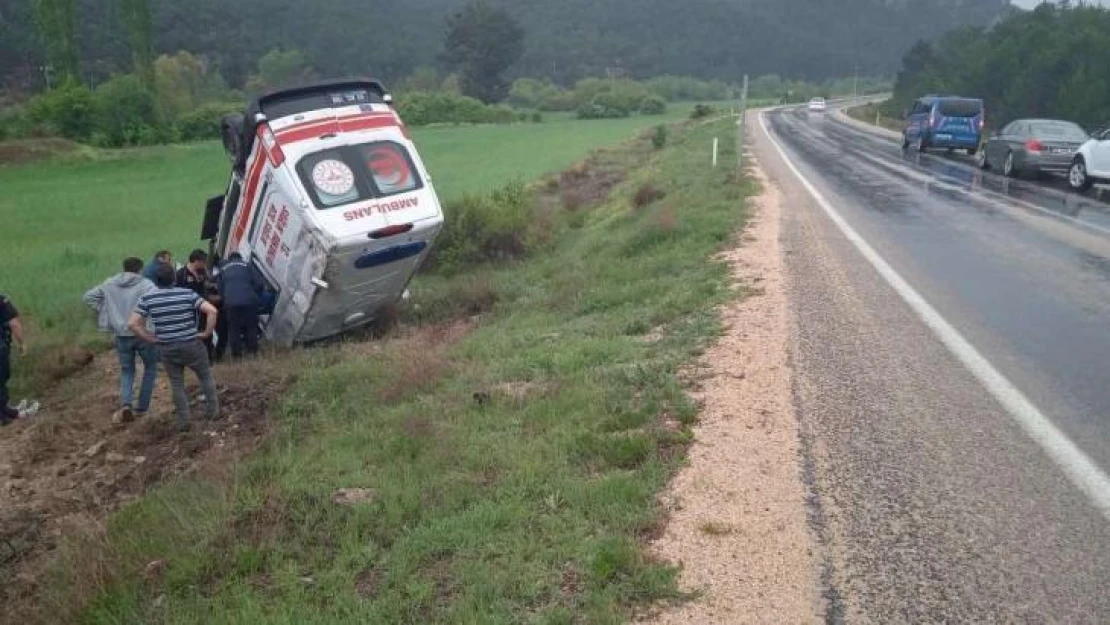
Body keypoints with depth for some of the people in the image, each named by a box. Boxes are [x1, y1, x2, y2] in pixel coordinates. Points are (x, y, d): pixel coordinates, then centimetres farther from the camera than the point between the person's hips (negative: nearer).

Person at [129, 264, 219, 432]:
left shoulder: (147, 299, -3)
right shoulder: (188, 294, -7)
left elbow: (133, 324, -6)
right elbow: (212, 311, -16)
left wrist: (150, 339, 2)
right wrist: (207, 333, -7)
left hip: (166, 348, 1)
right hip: (191, 345, -1)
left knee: (177, 384, 14)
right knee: (205, 377, 18)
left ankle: (183, 422, 17)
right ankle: (213, 411, 26)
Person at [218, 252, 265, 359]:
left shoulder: (223, 269, 20)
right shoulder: (246, 265, 13)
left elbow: (220, 289, 21)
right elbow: (258, 283, 5)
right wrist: (257, 297, 17)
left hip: (231, 302, 1)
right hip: (248, 301, -1)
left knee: (233, 328, 8)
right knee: (251, 326, 12)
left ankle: (236, 353, 8)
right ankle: (252, 350, 14)